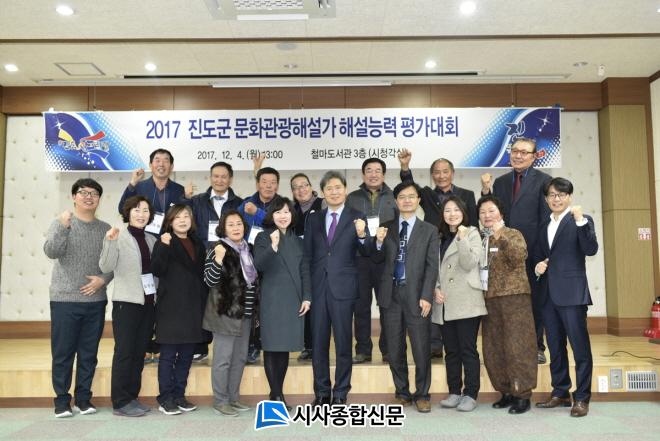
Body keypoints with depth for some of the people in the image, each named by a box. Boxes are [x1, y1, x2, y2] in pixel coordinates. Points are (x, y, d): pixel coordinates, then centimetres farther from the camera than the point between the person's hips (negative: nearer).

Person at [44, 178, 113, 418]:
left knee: (89, 353, 10)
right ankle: (62, 400, 15)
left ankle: (84, 398, 21)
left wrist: (103, 279, -9)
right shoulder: (61, 223, -1)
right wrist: (63, 227, -30)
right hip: (65, 300, -3)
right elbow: (51, 252, -17)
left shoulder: (105, 229, 7)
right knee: (63, 353, 3)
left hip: (95, 301, 3)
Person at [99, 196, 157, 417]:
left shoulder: (152, 240, 11)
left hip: (148, 301, 6)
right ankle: (120, 402, 6)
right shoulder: (118, 237, -5)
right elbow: (106, 267, -18)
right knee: (124, 351, -2)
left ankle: (132, 397, 20)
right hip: (126, 302, -6)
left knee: (139, 352, 10)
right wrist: (109, 242, -27)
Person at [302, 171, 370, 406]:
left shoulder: (356, 218, -1)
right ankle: (321, 392, 24)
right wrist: (306, 292, -1)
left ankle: (340, 394, 19)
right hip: (318, 287, 3)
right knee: (318, 343, 10)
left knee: (343, 342, 6)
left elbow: (366, 253, -8)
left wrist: (362, 236, -29)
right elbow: (307, 257, 6)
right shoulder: (314, 219, 8)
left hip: (343, 288, -3)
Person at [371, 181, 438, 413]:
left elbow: (432, 266, -1)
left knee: (422, 349, 0)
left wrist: (426, 297, -10)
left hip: (416, 295, -2)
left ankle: (422, 395, 16)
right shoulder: (387, 228, 10)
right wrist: (379, 242, -11)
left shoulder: (429, 230, 5)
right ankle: (402, 393, 24)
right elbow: (378, 260, 9)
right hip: (391, 294, 2)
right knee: (394, 350, 9)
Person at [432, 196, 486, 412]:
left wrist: (462, 238, -19)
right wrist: (436, 288, 0)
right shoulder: (440, 237, 17)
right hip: (445, 303, 5)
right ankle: (454, 392, 17)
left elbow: (470, 263, -10)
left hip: (466, 301, -5)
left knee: (468, 349, -3)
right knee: (451, 350, 9)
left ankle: (470, 394, 4)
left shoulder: (472, 233, 2)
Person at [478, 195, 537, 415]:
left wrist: (501, 236, -24)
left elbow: (519, 257, -18)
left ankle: (522, 395, 3)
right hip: (489, 299, 6)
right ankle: (506, 392, 18)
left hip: (514, 297, -5)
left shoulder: (513, 234, 1)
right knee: (492, 349, 7)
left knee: (517, 346, -6)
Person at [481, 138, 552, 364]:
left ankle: (536, 346, 21)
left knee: (534, 300, 9)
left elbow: (547, 218, -5)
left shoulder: (543, 180, -1)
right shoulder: (500, 182, 12)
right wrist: (486, 191, -5)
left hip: (532, 252, -3)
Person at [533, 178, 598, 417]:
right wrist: (537, 267, 2)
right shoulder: (544, 226, 17)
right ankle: (560, 393, 24)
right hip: (548, 294, 6)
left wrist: (580, 220, -23)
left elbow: (591, 249, -15)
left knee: (580, 346, -2)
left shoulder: (581, 221, -1)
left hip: (572, 293, -6)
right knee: (555, 346, 13)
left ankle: (582, 398, 7)